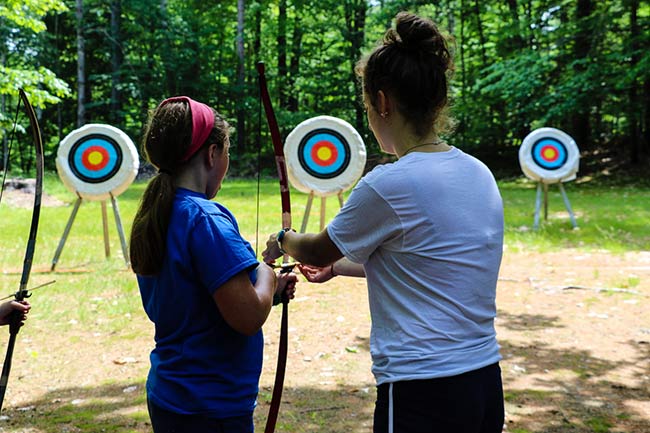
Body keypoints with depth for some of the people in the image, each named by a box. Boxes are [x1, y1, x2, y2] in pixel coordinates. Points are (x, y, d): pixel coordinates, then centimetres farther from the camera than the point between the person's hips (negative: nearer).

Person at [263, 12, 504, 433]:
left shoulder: (389, 185, -19)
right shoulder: (479, 174, 3)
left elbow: (318, 250, -1)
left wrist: (284, 240, 21)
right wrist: (340, 266, 27)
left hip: (422, 397, -7)